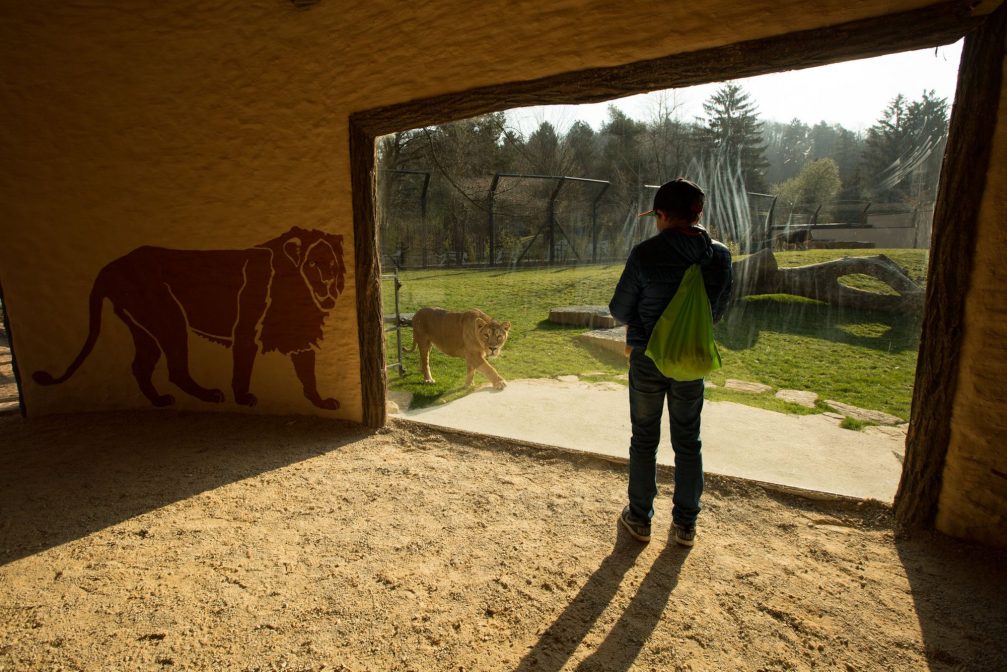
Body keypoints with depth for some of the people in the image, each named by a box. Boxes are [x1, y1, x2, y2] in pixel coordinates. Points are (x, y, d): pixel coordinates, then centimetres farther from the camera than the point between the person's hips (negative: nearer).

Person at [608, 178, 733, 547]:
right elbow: (718, 309, 6)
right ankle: (686, 523, 28)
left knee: (644, 439, 13)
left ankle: (640, 519, 26)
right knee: (688, 441, 17)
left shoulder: (645, 254, -17)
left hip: (648, 359, -3)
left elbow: (620, 310, -9)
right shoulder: (720, 255, -5)